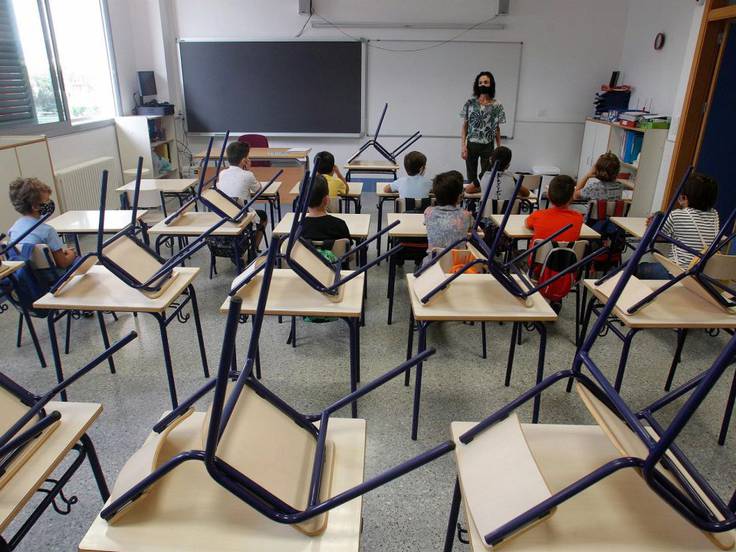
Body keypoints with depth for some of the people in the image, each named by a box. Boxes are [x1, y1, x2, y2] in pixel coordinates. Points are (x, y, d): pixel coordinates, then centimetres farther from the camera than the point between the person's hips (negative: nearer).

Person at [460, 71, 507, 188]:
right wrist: (462, 146, -7)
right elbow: (464, 126, 0)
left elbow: (497, 129, 5)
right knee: (471, 178, 8)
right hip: (471, 145, 0)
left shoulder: (497, 106, -1)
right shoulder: (470, 103, -2)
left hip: (488, 147, 0)